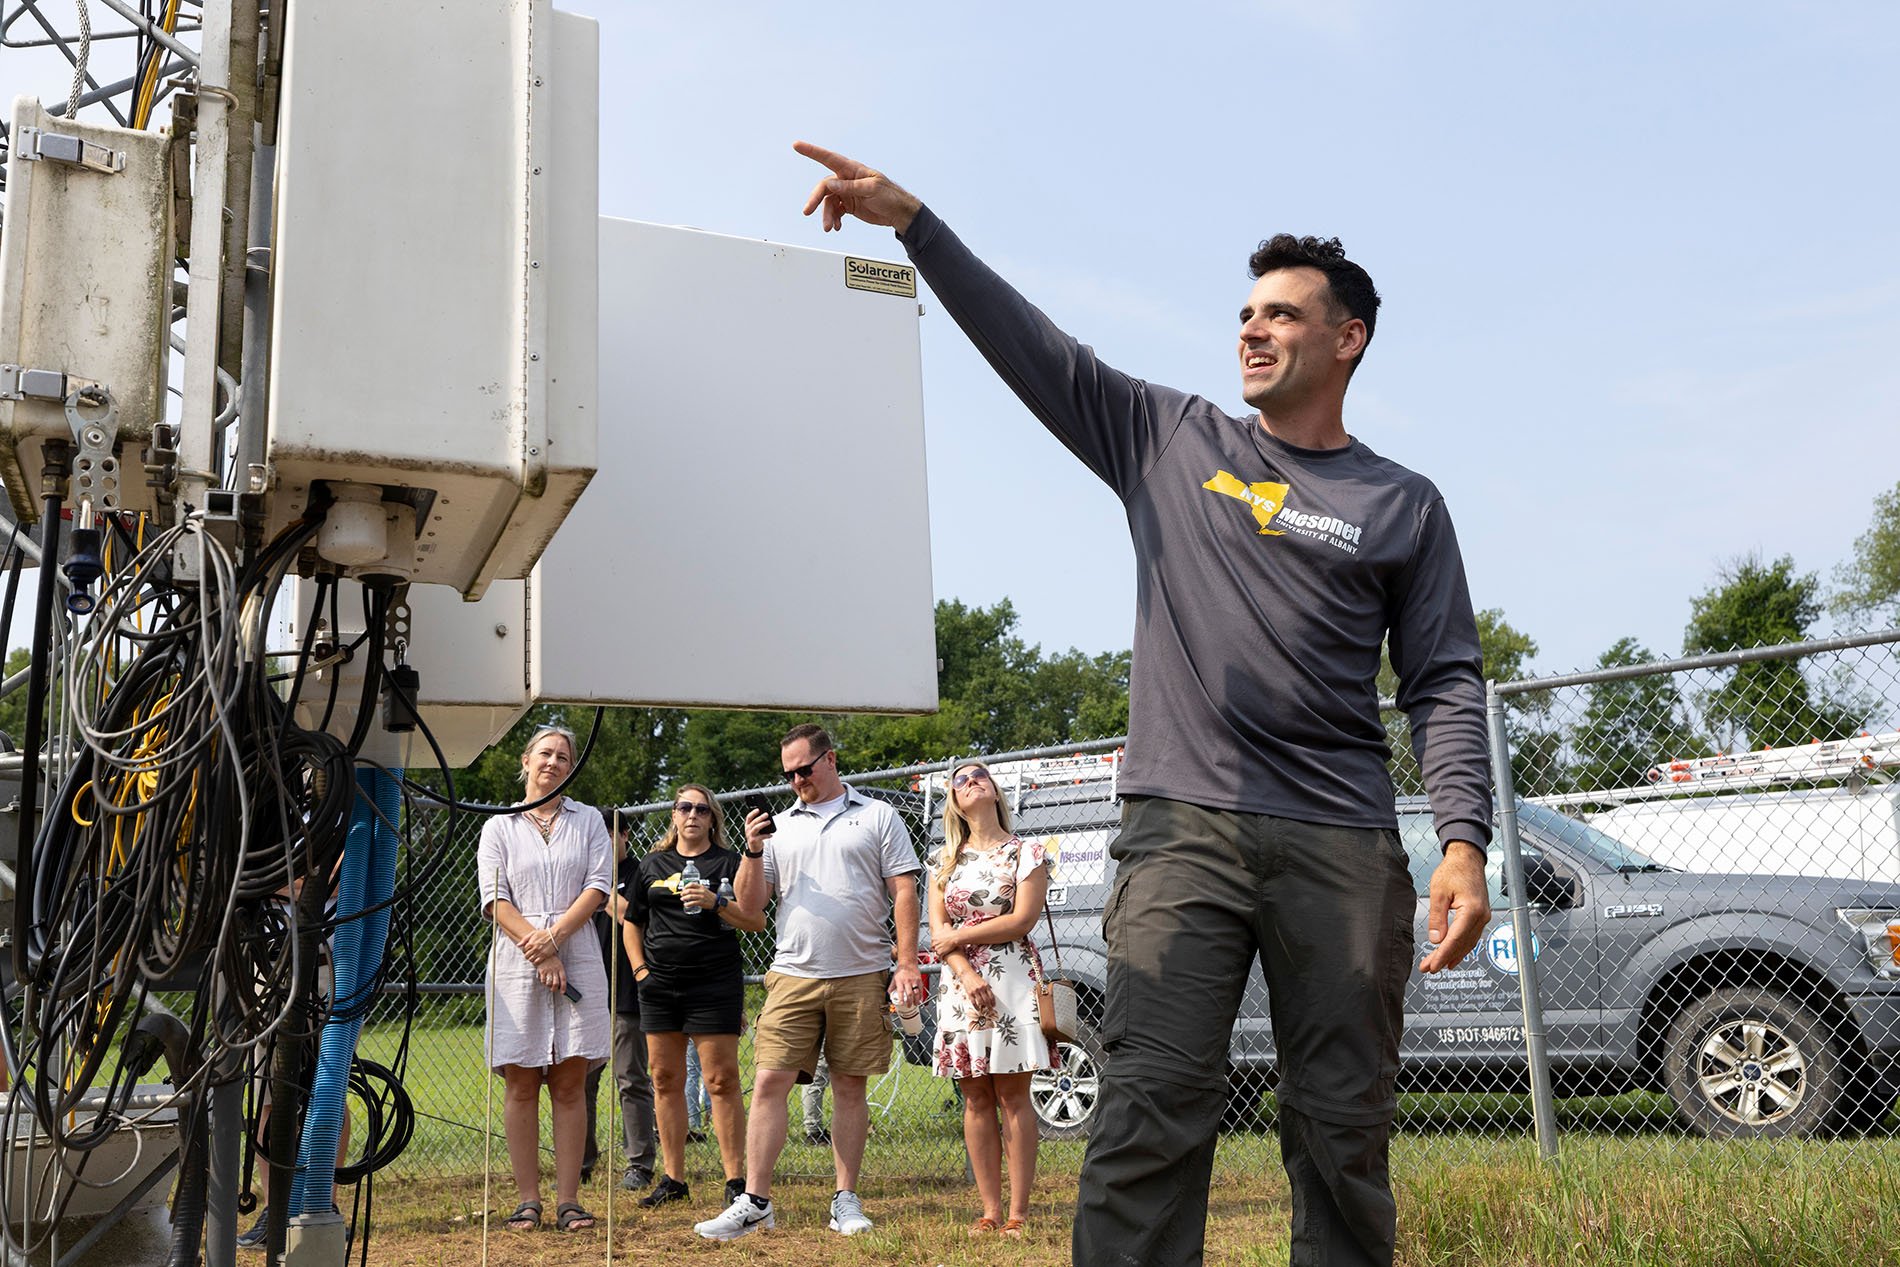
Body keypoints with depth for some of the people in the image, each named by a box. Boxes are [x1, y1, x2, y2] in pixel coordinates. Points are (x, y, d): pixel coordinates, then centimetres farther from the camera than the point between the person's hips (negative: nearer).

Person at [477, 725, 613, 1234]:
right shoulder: (499, 827, 11)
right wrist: (540, 953, -10)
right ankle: (528, 1200, 4)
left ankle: (568, 1200, 0)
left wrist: (554, 935, -11)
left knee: (569, 1083, -1)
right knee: (521, 1083, -1)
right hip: (517, 961, 0)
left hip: (577, 958, 0)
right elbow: (495, 900, 1)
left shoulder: (588, 820, 14)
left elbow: (598, 887, 3)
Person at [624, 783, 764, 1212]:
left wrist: (716, 902, -17)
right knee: (665, 1080, 7)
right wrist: (639, 968, 8)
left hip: (715, 983, -4)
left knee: (722, 1080, -5)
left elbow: (757, 922, -3)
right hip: (660, 985, 4)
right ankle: (673, 1178, 16)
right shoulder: (652, 864, 14)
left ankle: (735, 1178, 0)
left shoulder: (728, 863, 3)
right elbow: (631, 922, 21)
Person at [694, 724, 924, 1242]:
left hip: (861, 976, -2)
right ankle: (754, 1201, 0)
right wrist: (753, 851, -5)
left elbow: (904, 893, 3)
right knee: (768, 1084, -5)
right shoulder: (779, 827, 13)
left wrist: (907, 963, -5)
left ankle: (846, 1200, 13)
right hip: (793, 975, 2)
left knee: (850, 1087, 5)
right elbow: (749, 904, 11)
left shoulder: (878, 817, 7)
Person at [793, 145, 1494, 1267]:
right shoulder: (1170, 440, 14)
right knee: (1151, 1113, -10)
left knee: (1345, 1129, 4)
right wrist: (910, 217, 3)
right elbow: (1028, 343, 9)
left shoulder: (1404, 505, 12)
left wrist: (1465, 842, -6)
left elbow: (1446, 684, 7)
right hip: (1183, 827, 0)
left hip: (1346, 847, 1)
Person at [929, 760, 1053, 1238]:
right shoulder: (946, 859, 13)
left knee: (1012, 1095, -5)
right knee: (976, 1099, 3)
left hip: (1013, 979, -3)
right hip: (961, 983, 3)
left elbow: (1022, 921, -8)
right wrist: (966, 973, -12)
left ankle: (1017, 1213, -2)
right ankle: (990, 1212, 7)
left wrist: (958, 936, -6)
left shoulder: (1026, 852, 3)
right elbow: (938, 929, 4)